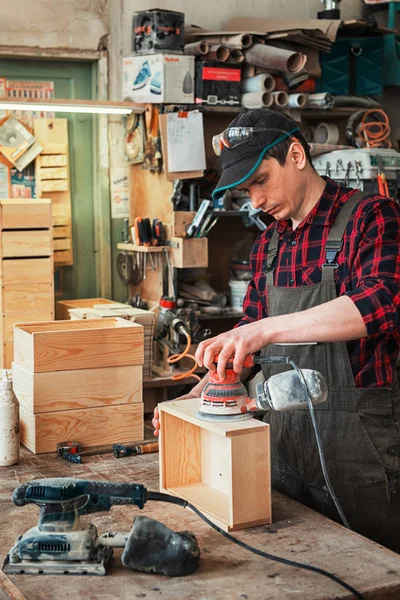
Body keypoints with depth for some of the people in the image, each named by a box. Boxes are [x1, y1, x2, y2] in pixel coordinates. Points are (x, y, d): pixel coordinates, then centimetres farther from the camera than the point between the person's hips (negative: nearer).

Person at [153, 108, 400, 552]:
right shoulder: (268, 245, 13)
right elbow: (248, 335, 19)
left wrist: (266, 329, -32)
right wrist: (197, 395, 5)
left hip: (357, 437, -6)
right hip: (283, 436, 6)